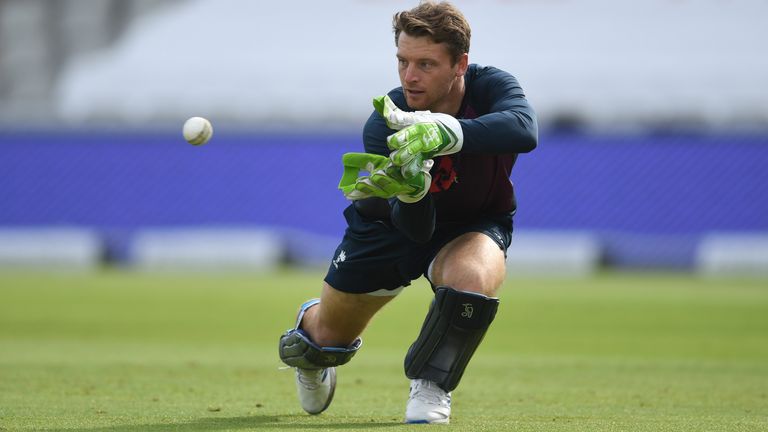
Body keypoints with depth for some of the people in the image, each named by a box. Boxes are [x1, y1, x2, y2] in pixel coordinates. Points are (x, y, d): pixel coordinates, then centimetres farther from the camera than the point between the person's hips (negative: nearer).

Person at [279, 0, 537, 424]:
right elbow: (414, 227, -36)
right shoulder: (382, 128, -30)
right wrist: (410, 188, -60)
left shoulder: (491, 87, -28)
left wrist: (445, 132, -65)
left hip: (471, 229, -1)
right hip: (395, 225, 1)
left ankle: (431, 386, -12)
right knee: (329, 340, 10)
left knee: (472, 276, -37)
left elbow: (524, 129, -53)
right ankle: (311, 324, 51)